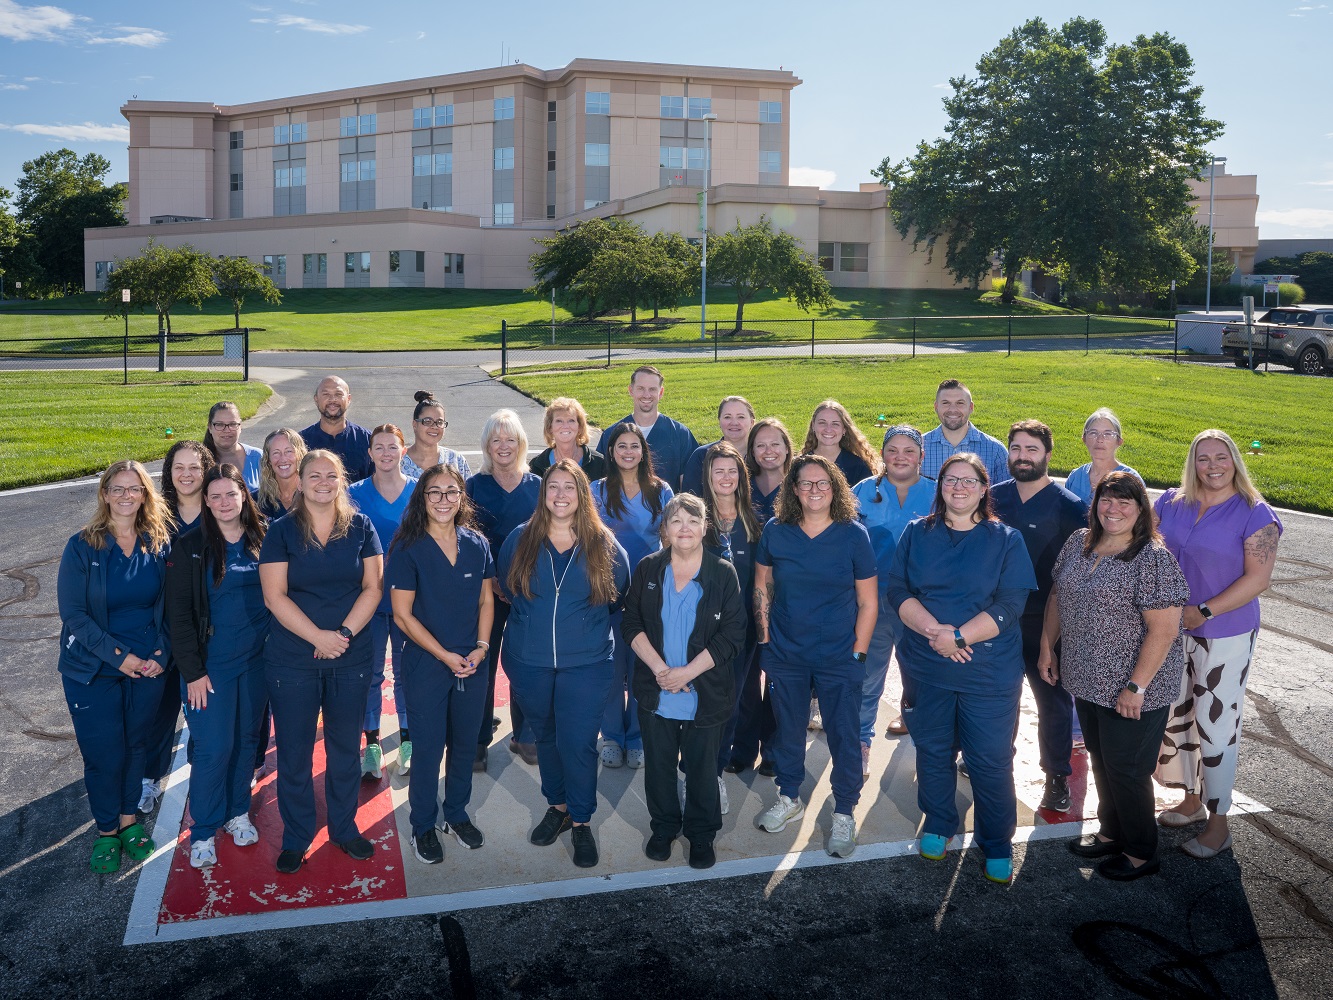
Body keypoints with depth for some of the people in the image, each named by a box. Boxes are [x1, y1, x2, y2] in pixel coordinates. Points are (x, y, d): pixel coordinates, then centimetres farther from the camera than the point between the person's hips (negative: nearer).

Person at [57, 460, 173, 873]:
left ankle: (129, 819, 32)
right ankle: (106, 830, 23)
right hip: (93, 670, -2)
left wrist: (161, 654, -8)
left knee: (136, 745, 13)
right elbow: (73, 613, -12)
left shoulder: (158, 544, -2)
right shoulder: (82, 547, -10)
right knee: (104, 754, 3)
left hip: (148, 667, 3)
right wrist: (118, 655, -16)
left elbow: (167, 607, 4)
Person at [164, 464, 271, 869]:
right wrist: (192, 671, -12)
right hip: (210, 664, -3)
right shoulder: (190, 547, -7)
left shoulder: (261, 541, 2)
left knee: (247, 740, 13)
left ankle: (237, 812, 31)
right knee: (213, 749, -2)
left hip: (256, 661, 3)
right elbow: (179, 614, -8)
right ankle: (203, 831, 15)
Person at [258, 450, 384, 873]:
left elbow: (372, 587, -2)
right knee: (293, 751, 9)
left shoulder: (361, 527, 1)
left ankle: (344, 827, 31)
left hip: (351, 659, 1)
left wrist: (343, 633, -15)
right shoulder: (281, 531, -3)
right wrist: (318, 637, -18)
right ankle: (295, 838, 25)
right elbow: (275, 596, -9)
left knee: (345, 746, 13)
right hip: (291, 661, -1)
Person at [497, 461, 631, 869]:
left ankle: (581, 820, 15)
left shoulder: (604, 544, -4)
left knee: (578, 743, -4)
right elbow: (506, 587, 13)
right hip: (529, 663, 2)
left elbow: (617, 597, 8)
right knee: (546, 736, 17)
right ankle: (557, 805, 36)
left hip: (586, 663, -2)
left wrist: (585, 623, 8)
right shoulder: (521, 539, -2)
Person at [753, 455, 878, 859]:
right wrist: (765, 638, 3)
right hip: (785, 655, 2)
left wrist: (858, 654, -6)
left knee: (844, 735, 4)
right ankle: (789, 799, 37)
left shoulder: (854, 534, -8)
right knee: (788, 729, 16)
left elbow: (868, 602, -4)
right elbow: (761, 586, 7)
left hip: (839, 658, -2)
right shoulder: (775, 531, -4)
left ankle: (844, 813, 23)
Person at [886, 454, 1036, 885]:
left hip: (989, 670, -2)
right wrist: (934, 630, -19)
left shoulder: (1006, 539, -2)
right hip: (926, 667, 2)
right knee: (932, 750, 15)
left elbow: (1010, 605, -10)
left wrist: (959, 637, -19)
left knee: (990, 760, 3)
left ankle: (997, 846, 22)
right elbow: (898, 591, -3)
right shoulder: (916, 534, 4)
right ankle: (937, 825, 36)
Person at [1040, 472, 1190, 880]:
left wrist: (1136, 686, -21)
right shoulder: (1079, 542, 2)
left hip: (1132, 689, -7)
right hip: (1087, 680, 7)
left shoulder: (1153, 558, -19)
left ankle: (1140, 854, 26)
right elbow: (1057, 595, 13)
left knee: (1126, 769, 5)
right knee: (1100, 759, 20)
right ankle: (1111, 832, 40)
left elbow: (1164, 629, -21)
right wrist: (1047, 647, 8)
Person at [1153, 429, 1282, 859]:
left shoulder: (1254, 514, -11)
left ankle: (1218, 823, 16)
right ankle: (1192, 800, 34)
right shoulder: (1171, 503, 2)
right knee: (1176, 717, 15)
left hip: (1225, 636, -5)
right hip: (1170, 630, 5)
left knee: (1215, 726, 1)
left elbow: (1258, 578, -15)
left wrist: (1203, 612, -21)